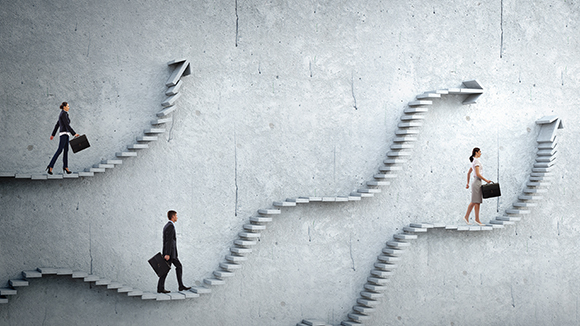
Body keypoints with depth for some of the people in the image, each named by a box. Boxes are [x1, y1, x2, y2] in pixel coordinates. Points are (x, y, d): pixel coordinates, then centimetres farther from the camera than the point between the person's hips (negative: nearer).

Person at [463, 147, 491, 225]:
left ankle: (466, 217, 9)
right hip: (477, 182, -10)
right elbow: (478, 174, -19)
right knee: (476, 202, -7)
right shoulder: (476, 161, -12)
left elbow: (468, 173, 23)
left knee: (474, 202, 9)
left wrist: (468, 183, 25)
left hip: (475, 182, 10)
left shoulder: (474, 161, 18)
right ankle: (477, 219, -5)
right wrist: (486, 180, -14)